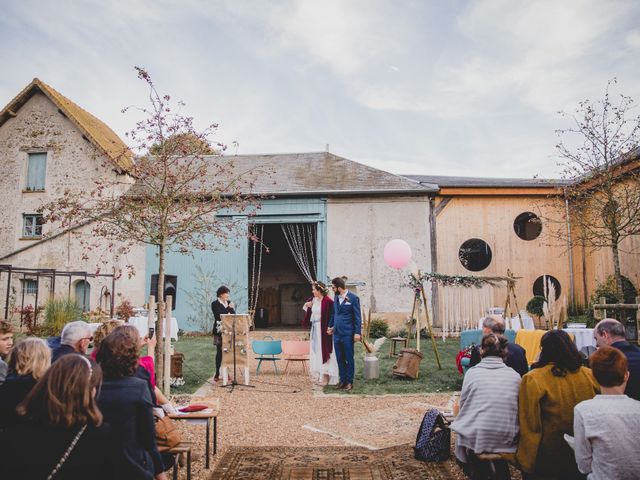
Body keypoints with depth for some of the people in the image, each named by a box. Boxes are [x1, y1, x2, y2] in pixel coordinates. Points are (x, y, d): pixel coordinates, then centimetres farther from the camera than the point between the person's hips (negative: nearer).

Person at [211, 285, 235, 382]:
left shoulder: (229, 302, 14)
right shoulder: (215, 304, -2)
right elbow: (218, 315, -16)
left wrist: (232, 309, -8)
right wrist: (228, 308, -16)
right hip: (219, 331, -5)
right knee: (219, 352, -2)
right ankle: (217, 374, 6)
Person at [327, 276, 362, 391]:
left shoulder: (353, 298, -9)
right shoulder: (336, 297, 10)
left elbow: (357, 316, -9)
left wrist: (357, 332, -12)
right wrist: (330, 326, 20)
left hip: (347, 334, -6)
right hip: (337, 333, 6)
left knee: (349, 359, 4)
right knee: (339, 359, 12)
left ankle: (349, 382, 14)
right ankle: (342, 380, 23)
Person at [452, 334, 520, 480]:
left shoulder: (472, 373, -5)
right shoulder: (515, 376, -1)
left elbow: (463, 405, 2)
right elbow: (518, 409, 7)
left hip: (475, 439, -2)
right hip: (507, 441, 2)